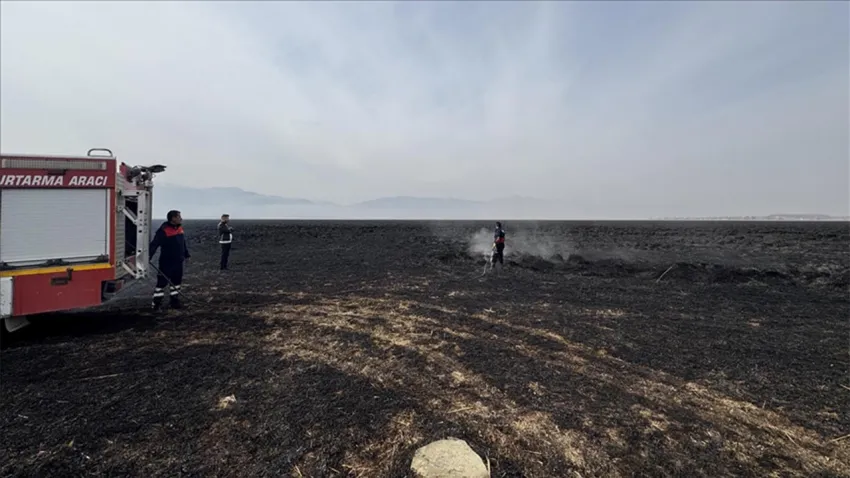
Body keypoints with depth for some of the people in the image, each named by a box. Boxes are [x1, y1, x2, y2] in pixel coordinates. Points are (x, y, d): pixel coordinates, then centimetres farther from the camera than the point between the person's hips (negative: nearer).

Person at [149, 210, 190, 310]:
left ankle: (174, 301, 28)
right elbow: (154, 244, -22)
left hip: (178, 262, 8)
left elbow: (183, 243, 19)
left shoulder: (180, 228, 8)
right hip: (166, 263, -8)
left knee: (177, 282, 15)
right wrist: (149, 256, -31)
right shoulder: (163, 230, -16)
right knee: (162, 282, -1)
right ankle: (157, 303, 11)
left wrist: (186, 254, 25)